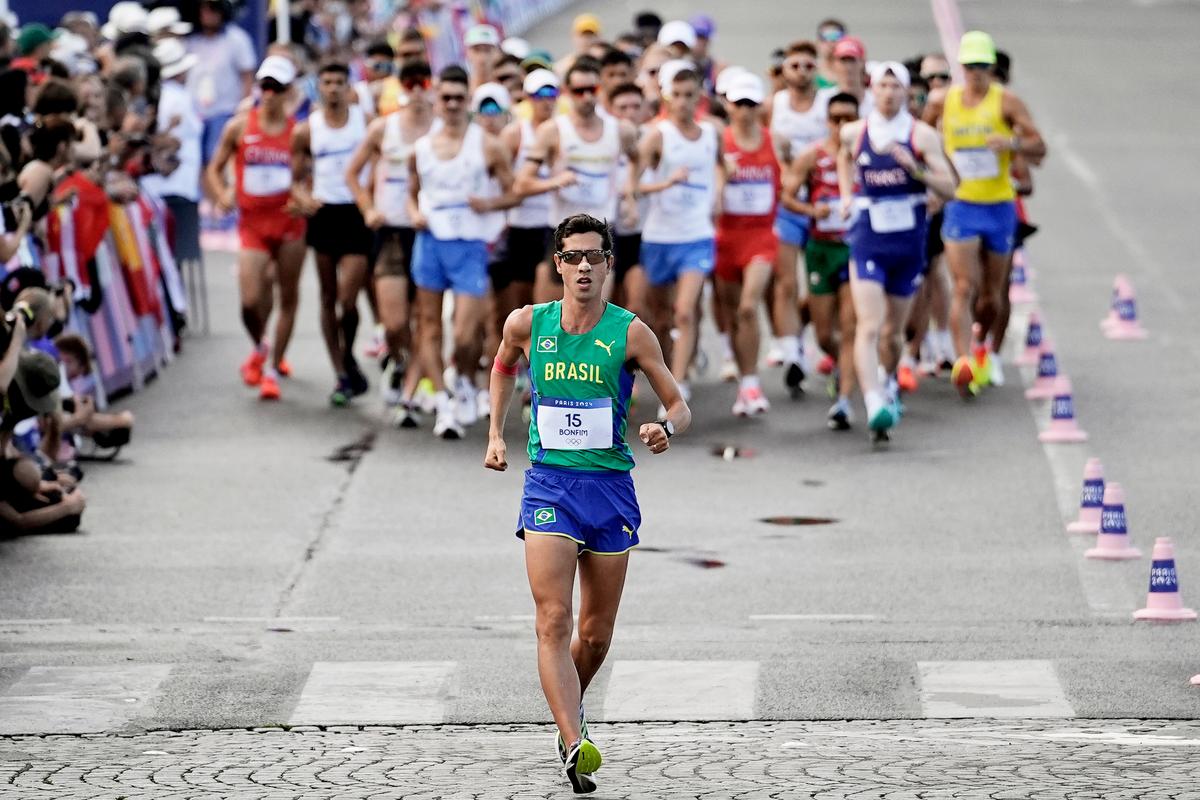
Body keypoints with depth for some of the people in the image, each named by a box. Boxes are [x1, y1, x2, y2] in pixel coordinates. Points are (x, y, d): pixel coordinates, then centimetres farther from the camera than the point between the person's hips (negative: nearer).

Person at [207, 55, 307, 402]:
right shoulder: (239, 126, 2)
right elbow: (214, 169, 10)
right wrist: (223, 195, -9)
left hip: (288, 220, 0)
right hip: (252, 221, 0)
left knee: (288, 296, 4)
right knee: (250, 301, -10)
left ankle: (274, 367, 18)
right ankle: (259, 348, 23)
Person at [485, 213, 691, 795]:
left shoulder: (630, 333, -3)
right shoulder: (526, 324, 1)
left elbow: (680, 406, 1)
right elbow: (503, 367, 24)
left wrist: (666, 429, -21)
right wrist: (496, 434, 17)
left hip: (611, 486, 0)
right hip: (548, 484, 0)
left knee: (596, 634, 9)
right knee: (553, 622, -18)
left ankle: (569, 708, 40)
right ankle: (574, 745, -28)